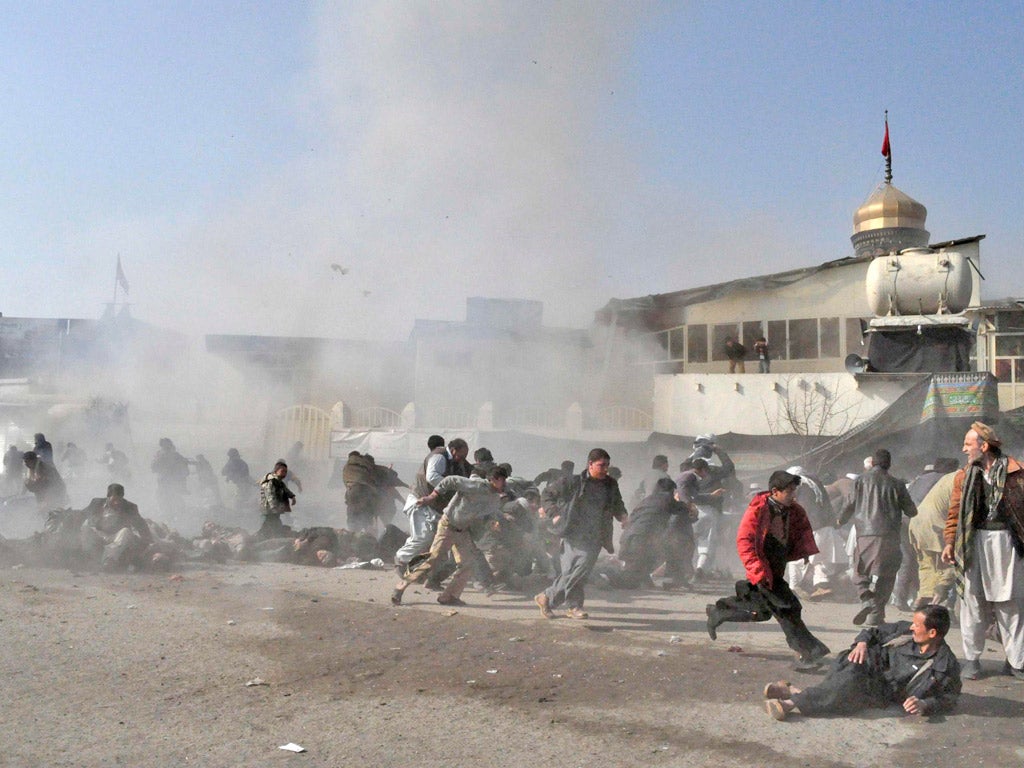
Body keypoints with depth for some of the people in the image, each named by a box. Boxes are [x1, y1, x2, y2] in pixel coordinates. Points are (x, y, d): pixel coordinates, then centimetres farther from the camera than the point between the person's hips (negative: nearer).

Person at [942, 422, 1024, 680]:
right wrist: (950, 541, -3)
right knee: (973, 603, 4)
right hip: (974, 545, 2)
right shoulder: (964, 477, 10)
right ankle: (971, 659, 13)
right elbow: (955, 513, 9)